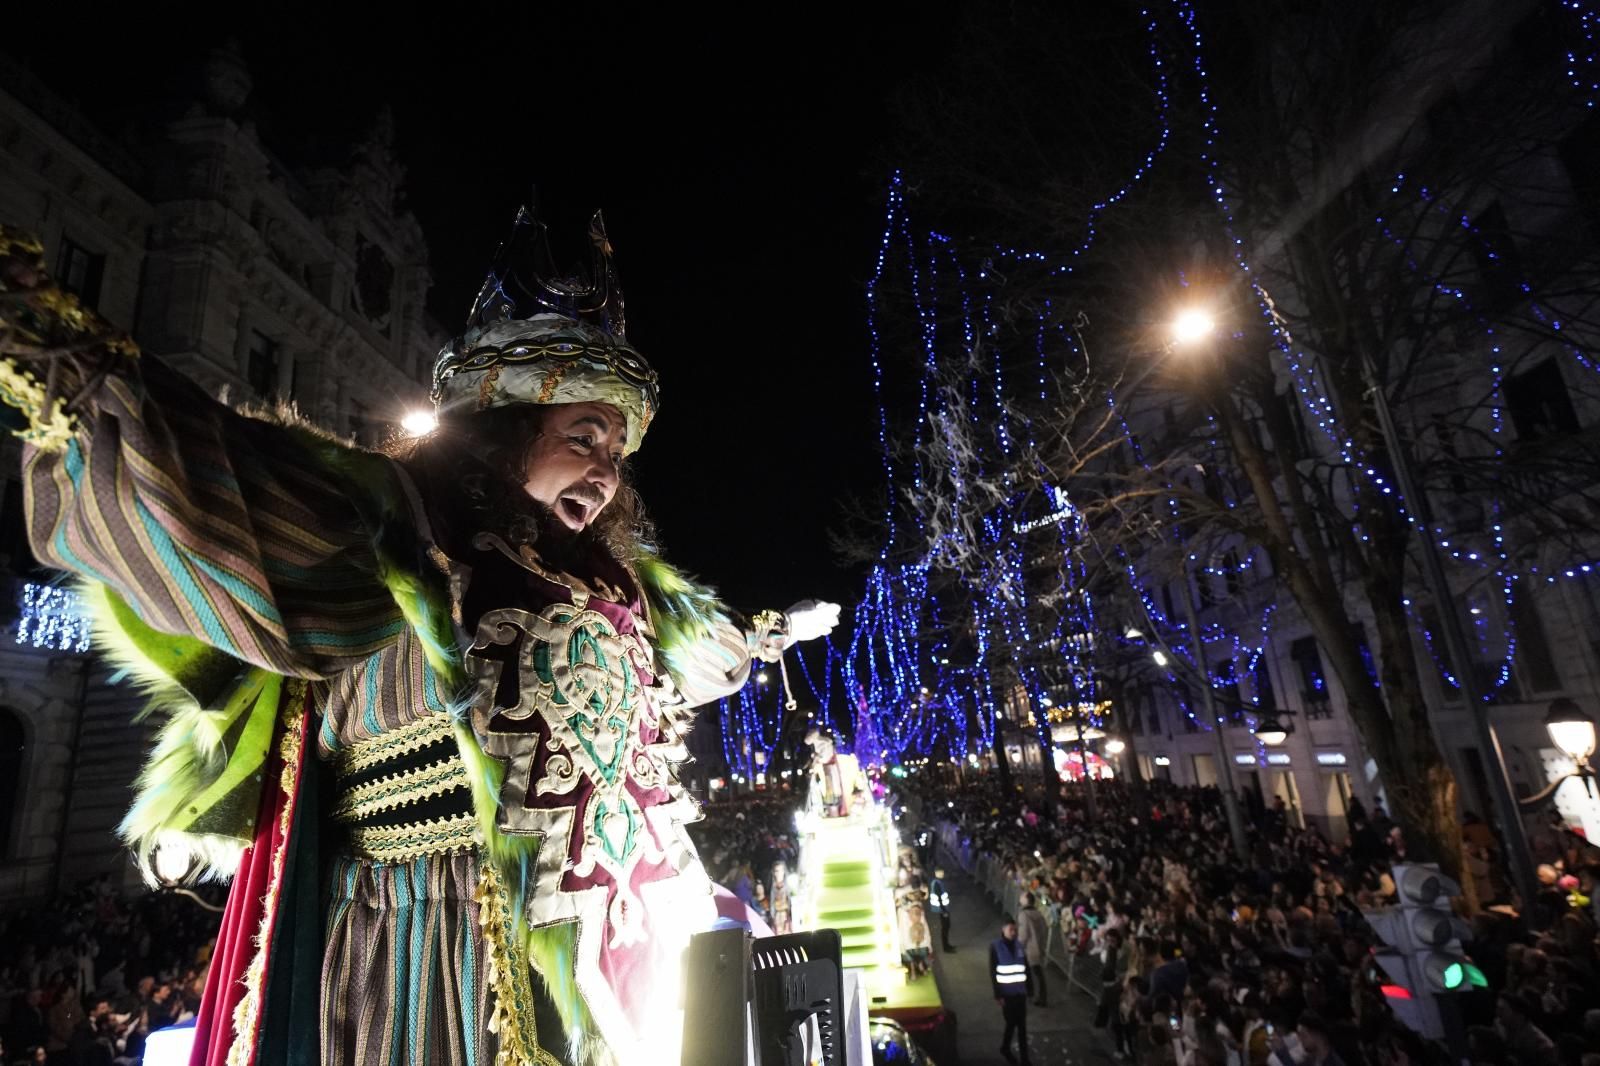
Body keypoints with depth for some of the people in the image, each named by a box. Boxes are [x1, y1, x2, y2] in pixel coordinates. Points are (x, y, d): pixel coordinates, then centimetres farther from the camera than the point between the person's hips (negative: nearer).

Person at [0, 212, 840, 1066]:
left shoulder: (611, 584, 11)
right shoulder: (414, 528, -8)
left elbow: (695, 639, 28)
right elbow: (242, 482, -19)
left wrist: (769, 635, 42)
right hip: (432, 942, -6)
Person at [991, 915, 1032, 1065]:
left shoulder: (1019, 945, 1)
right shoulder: (995, 947, -11)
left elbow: (1026, 968, 9)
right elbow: (993, 973, -9)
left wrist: (1029, 989, 7)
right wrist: (997, 995, -10)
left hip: (1020, 991, 3)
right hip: (1006, 992, -3)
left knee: (1022, 1024, 7)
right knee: (1011, 1022, 6)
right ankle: (1005, 1048, 31)